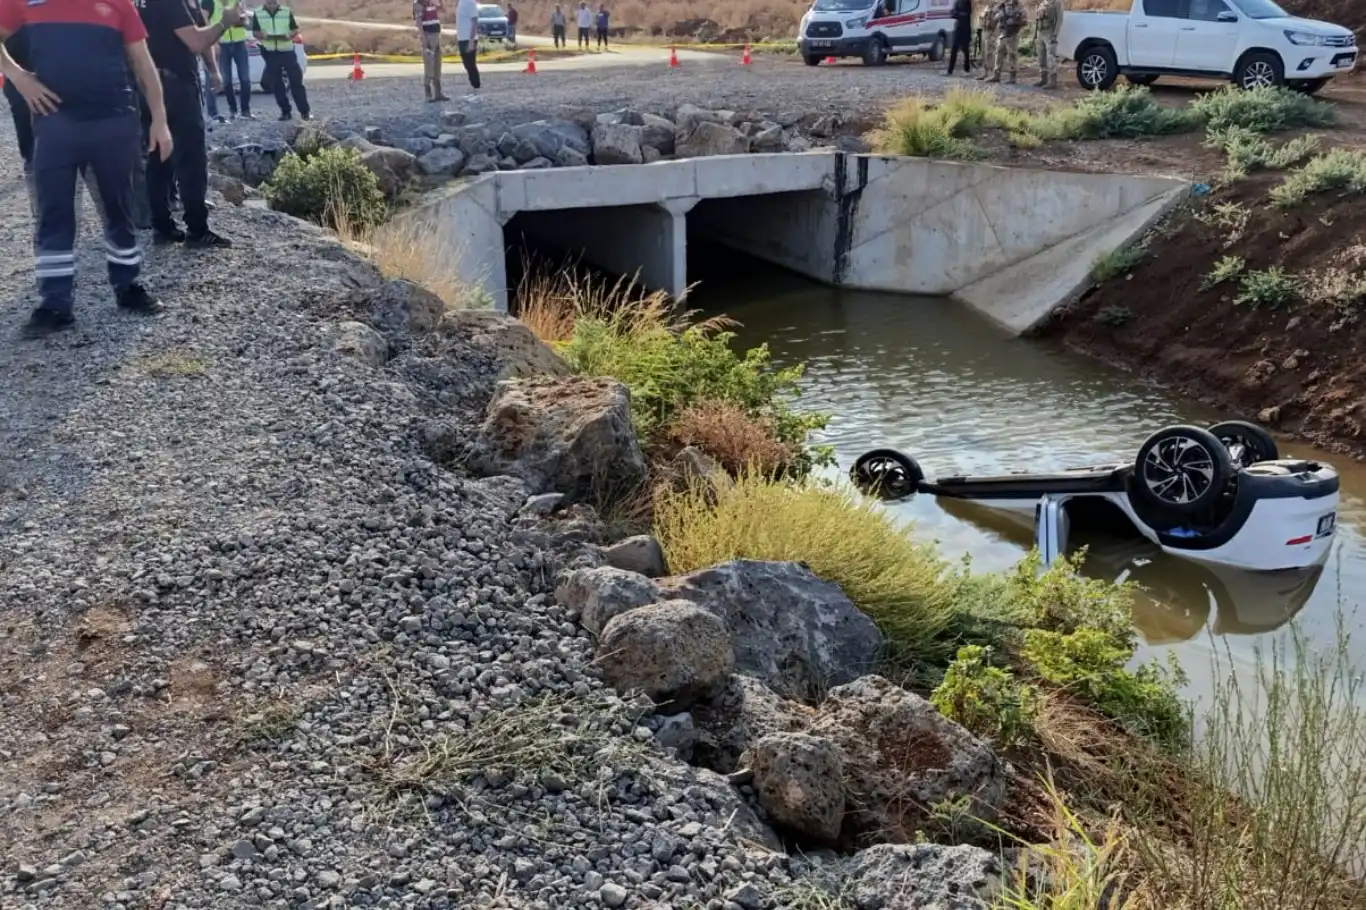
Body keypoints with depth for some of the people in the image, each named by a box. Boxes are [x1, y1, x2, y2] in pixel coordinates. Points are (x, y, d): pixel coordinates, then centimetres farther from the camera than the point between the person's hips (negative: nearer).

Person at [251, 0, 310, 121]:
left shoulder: (287, 11, 5)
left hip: (287, 50, -1)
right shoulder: (258, 13, 6)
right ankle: (285, 111, 10)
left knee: (296, 80, -5)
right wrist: (264, 35, -16)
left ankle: (305, 111, -2)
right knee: (276, 83, 2)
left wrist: (289, 35, -16)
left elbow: (296, 29, 6)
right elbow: (255, 32, 6)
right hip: (270, 53, 1)